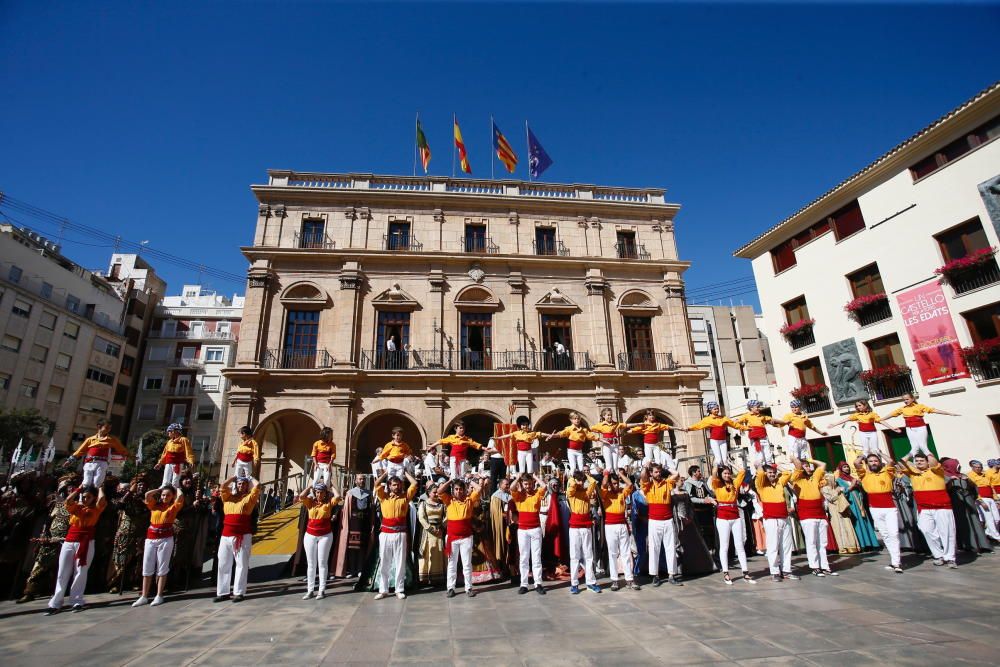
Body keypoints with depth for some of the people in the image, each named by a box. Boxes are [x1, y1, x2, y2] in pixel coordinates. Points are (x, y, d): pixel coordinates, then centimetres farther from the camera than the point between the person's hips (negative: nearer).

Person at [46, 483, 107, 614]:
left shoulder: (95, 508, 2)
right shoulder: (75, 507, 8)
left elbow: (101, 500, -20)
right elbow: (68, 501, -13)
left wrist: (100, 489, -2)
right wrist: (79, 489, -1)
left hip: (85, 543, -3)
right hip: (69, 542, 3)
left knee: (80, 572, 0)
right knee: (62, 573, 6)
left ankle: (77, 601, 5)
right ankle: (56, 603, 11)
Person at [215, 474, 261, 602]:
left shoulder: (249, 498, 3)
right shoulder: (228, 497, 13)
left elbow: (257, 486, -9)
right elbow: (223, 486, 1)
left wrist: (250, 478, 9)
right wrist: (233, 478, 14)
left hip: (243, 536, -4)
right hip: (226, 535, 4)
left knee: (242, 564, 1)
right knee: (223, 564, 10)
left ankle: (239, 592, 7)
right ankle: (222, 592, 20)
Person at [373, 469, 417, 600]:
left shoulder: (405, 497, 3)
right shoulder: (383, 497, 4)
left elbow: (414, 483, -2)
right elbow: (377, 484, -7)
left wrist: (405, 472, 7)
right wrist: (386, 472, 3)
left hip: (400, 534, 0)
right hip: (385, 534, 1)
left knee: (400, 562, 5)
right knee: (384, 563, 7)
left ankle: (399, 590, 14)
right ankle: (383, 590, 17)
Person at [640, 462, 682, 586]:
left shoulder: (667, 483, 4)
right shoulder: (647, 485, -2)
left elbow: (676, 474, -8)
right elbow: (643, 476, -19)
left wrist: (665, 468, 4)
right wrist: (646, 466, -3)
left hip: (668, 521, 2)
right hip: (654, 521, -2)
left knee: (671, 548, 7)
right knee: (654, 549, 4)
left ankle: (672, 575, 15)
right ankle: (655, 576, 11)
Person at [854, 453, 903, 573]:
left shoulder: (887, 473, 4)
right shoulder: (864, 474, 5)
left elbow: (891, 462, -11)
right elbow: (856, 463, -8)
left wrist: (881, 455, 6)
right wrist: (862, 457, 10)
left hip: (890, 508, -2)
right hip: (875, 509, 2)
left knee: (893, 533, -8)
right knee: (884, 535, 9)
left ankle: (896, 562, -3)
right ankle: (896, 560, 19)